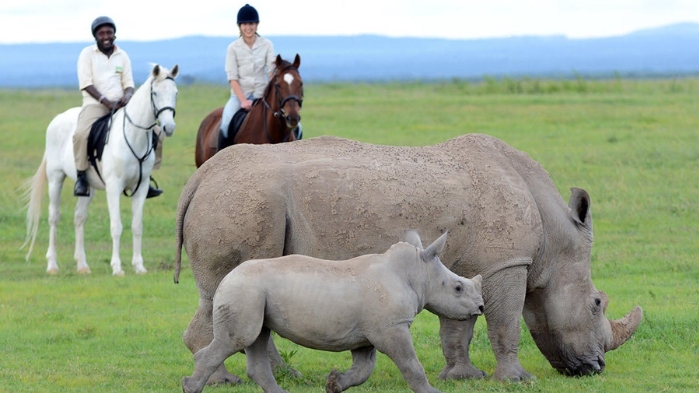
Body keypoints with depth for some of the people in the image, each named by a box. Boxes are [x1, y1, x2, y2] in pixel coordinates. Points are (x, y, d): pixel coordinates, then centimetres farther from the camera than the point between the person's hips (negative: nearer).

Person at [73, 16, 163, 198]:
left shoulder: (122, 56, 12)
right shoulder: (87, 54, 0)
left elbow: (128, 84, 10)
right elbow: (86, 84, -9)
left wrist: (127, 97, -15)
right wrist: (106, 101, -21)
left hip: (120, 105, 4)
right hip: (95, 104, -4)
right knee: (81, 133, -35)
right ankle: (81, 176, -20)